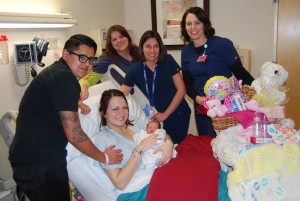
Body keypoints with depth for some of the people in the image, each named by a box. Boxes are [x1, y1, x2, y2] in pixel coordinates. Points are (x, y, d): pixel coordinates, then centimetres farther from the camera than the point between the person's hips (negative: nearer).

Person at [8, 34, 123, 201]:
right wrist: (104, 158, -9)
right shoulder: (64, 78, -20)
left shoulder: (56, 72, 11)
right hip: (40, 164, -9)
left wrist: (75, 104, 16)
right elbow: (73, 134, -21)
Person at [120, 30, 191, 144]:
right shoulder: (135, 70, -4)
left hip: (179, 114, 0)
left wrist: (165, 114, -10)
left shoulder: (168, 61, -6)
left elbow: (181, 89, -6)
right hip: (158, 117, 1)